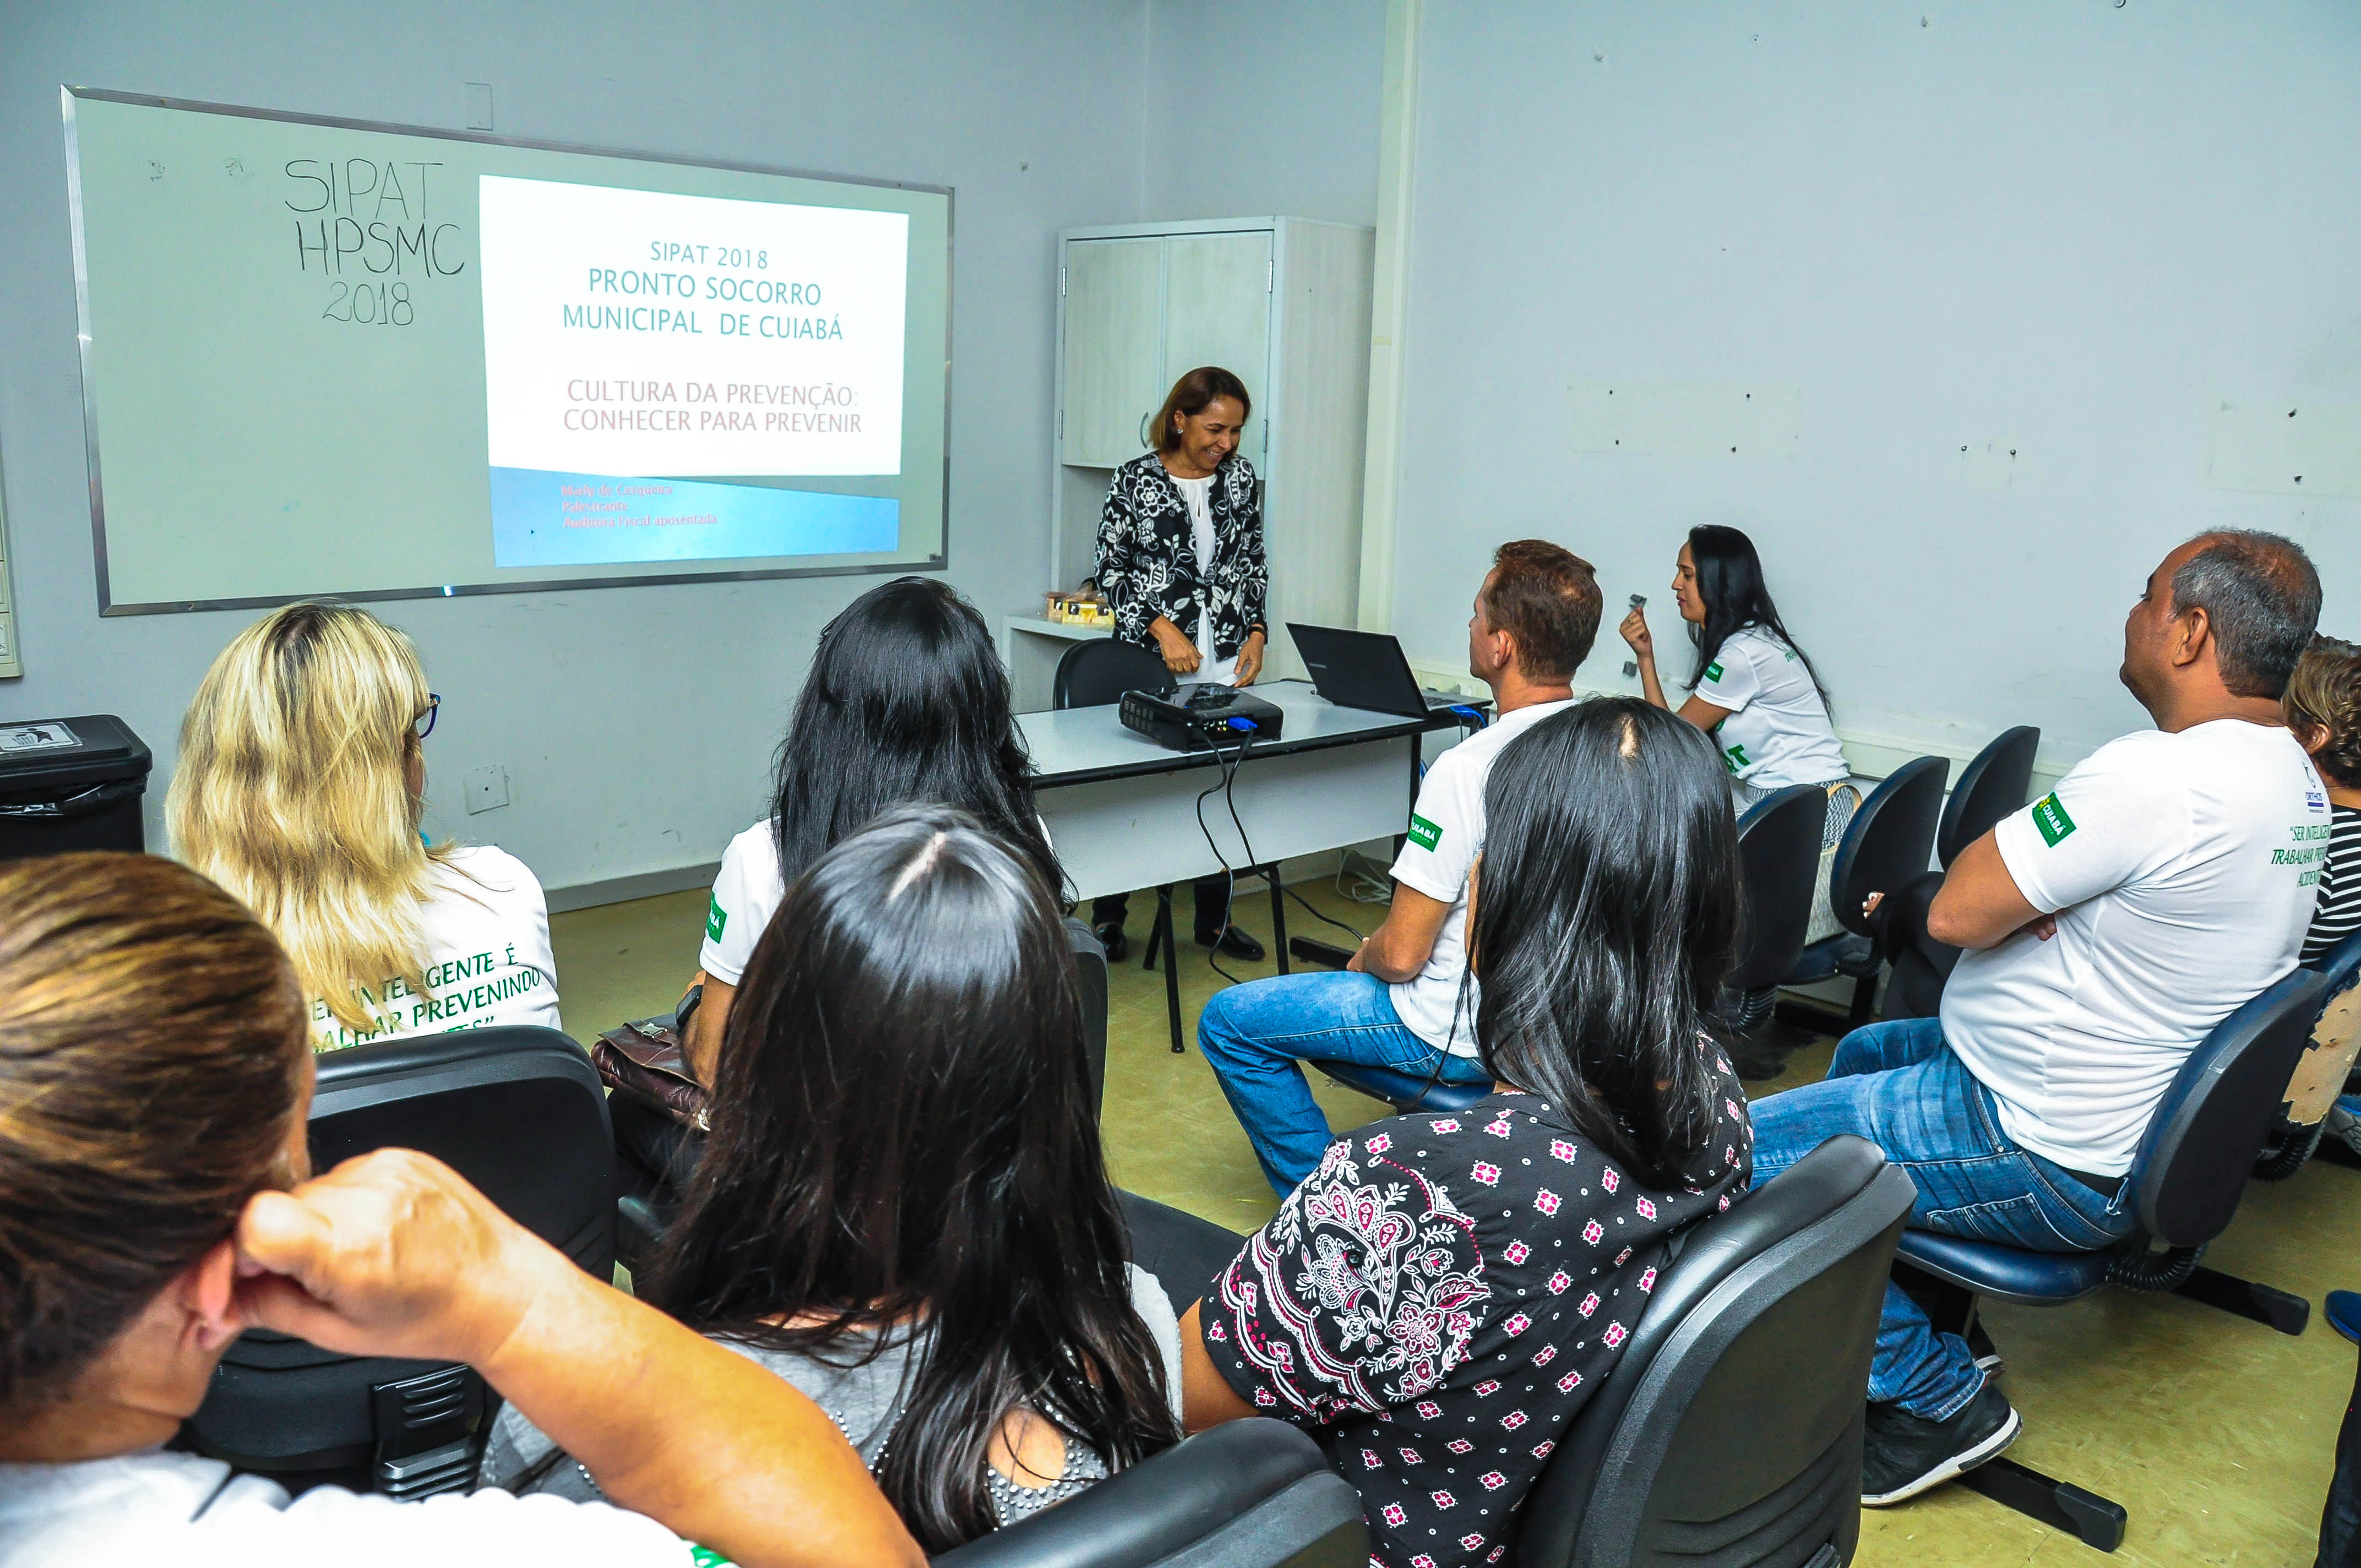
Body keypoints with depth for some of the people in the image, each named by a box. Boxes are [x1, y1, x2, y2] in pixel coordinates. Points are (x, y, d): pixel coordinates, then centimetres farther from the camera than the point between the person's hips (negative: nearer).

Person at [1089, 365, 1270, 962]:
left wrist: (1256, 633, 3)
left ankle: (1214, 919, 21)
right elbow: (1111, 569, -3)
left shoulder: (1242, 478, 8)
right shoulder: (1134, 479, -4)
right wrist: (1161, 627, -13)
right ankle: (1109, 918, 15)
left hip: (1226, 661, 4)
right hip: (1152, 661, -3)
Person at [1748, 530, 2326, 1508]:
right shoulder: (2295, 779, 4)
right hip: (2137, 1120, 11)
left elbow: (1955, 912, -25)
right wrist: (2036, 890, -8)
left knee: (1736, 1155, -10)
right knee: (1865, 1051, 29)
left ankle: (1938, 1400, 3)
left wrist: (2009, 859, -5)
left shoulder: (2156, 778, -30)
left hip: (2051, 1166, -11)